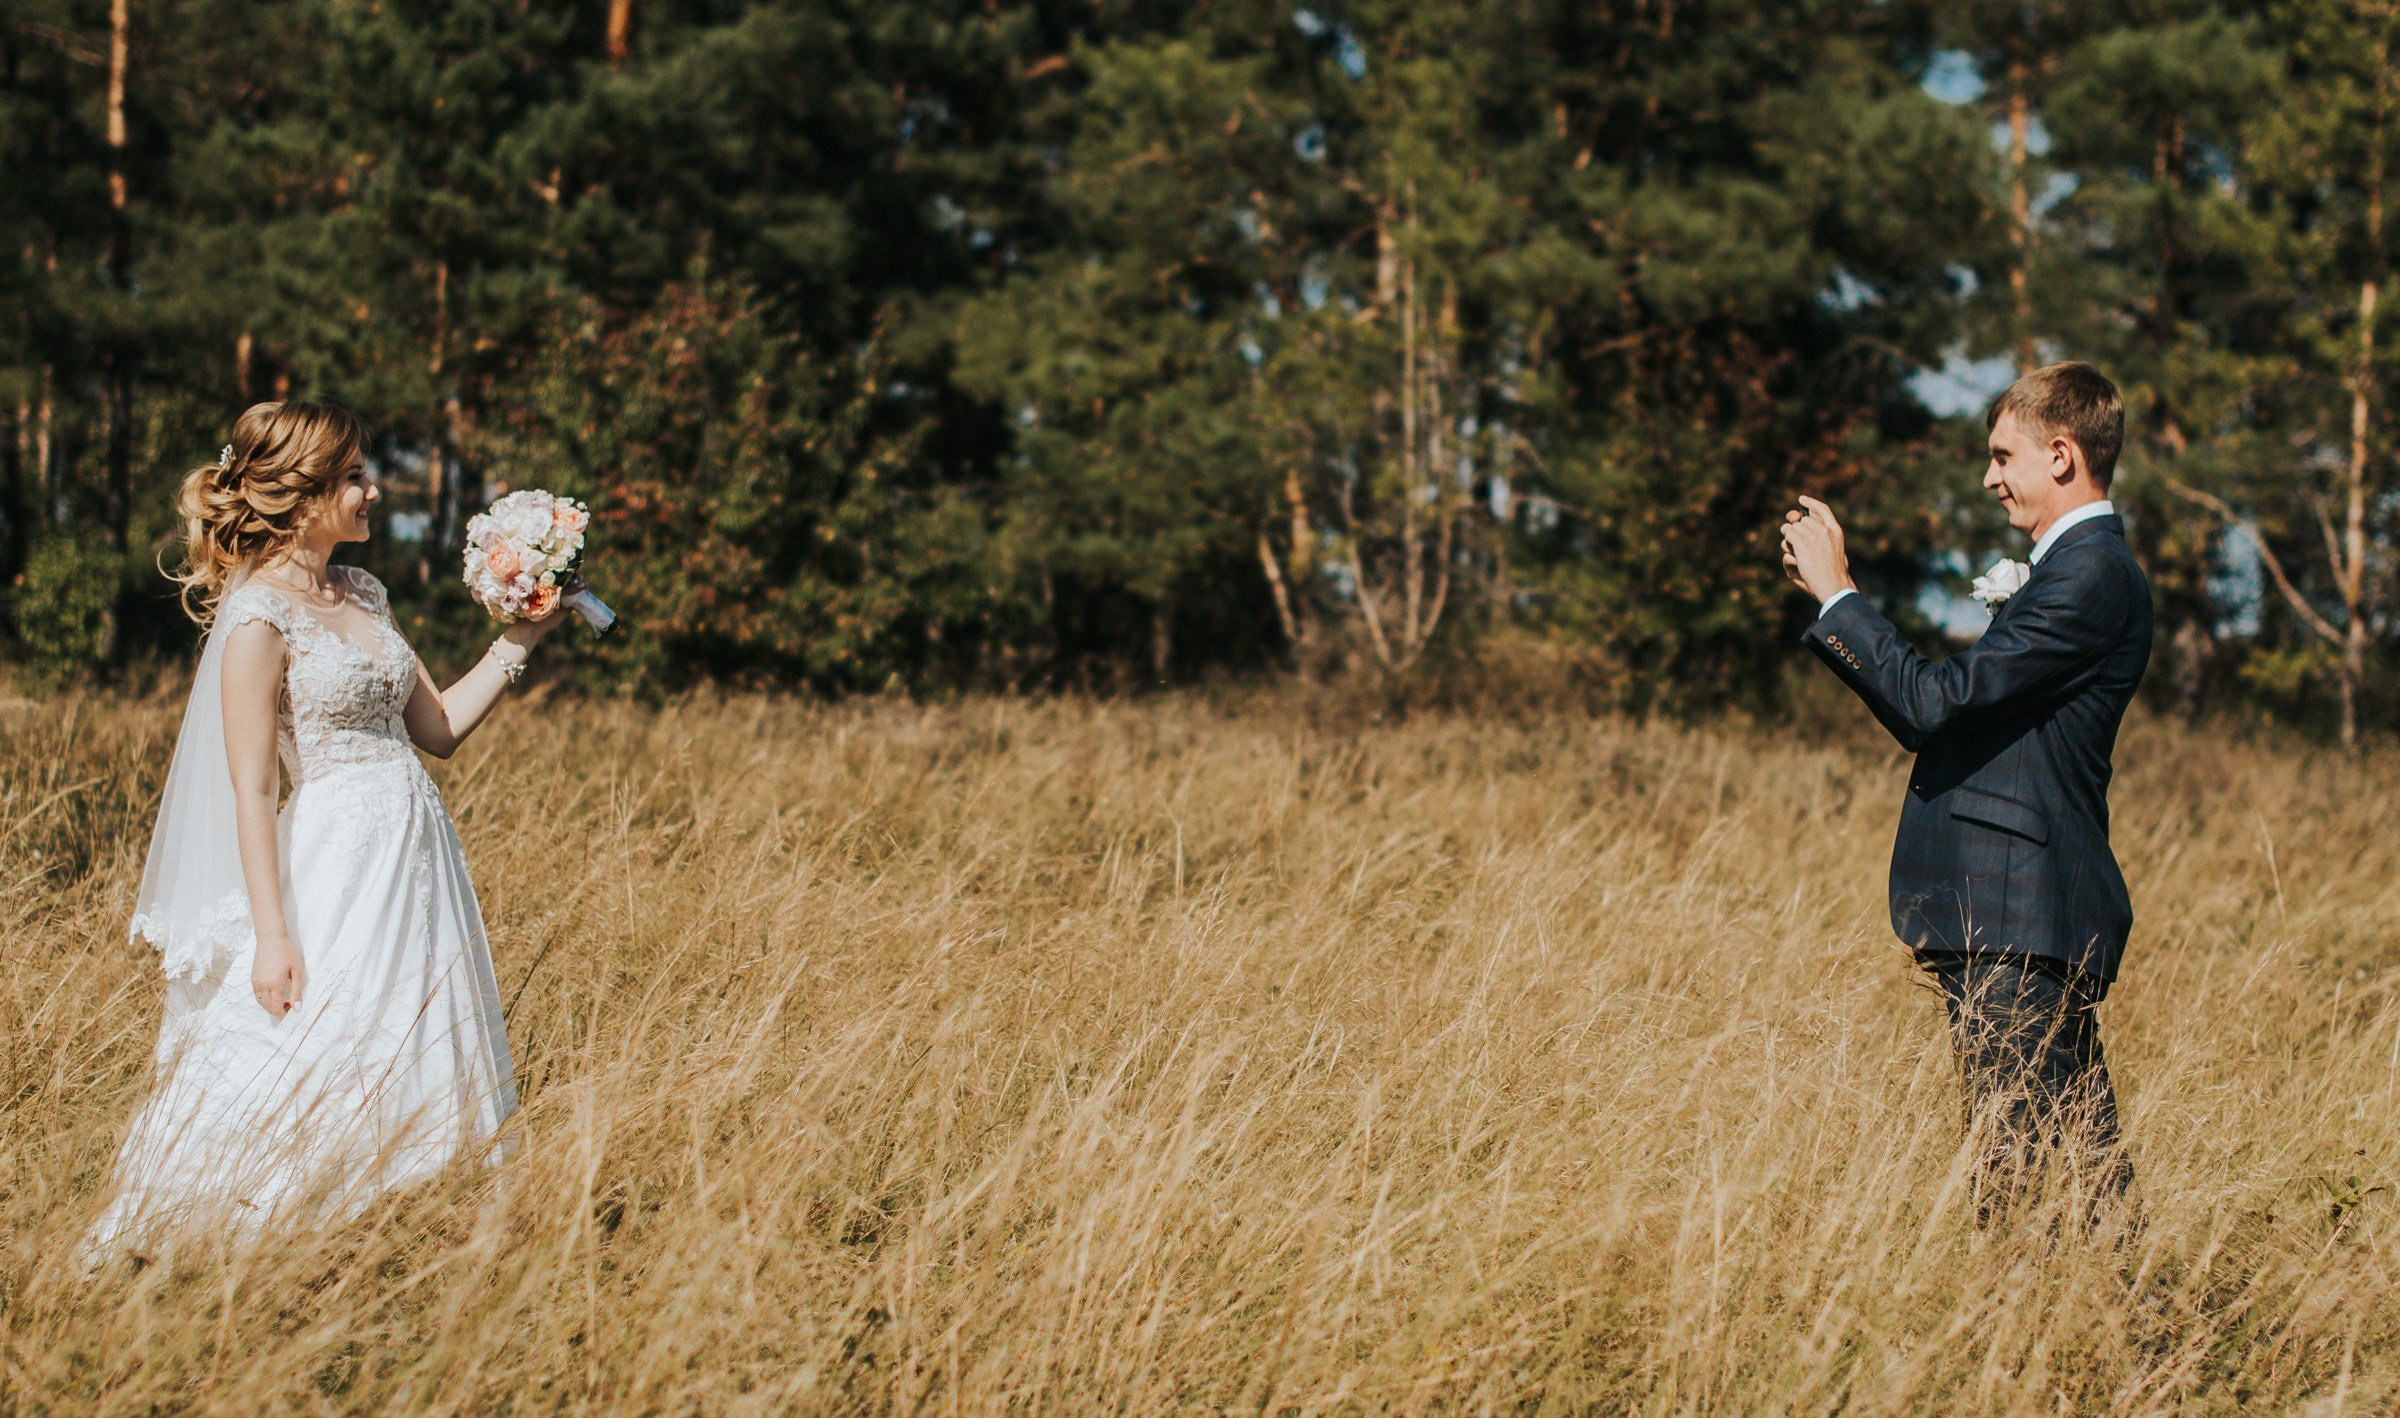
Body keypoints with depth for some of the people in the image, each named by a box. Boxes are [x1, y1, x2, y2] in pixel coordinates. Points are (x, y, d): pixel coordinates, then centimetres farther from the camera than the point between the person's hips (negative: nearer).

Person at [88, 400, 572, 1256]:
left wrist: (518, 640, 11)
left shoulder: (361, 596, 13)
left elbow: (439, 728, 19)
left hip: (417, 854, 8)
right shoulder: (259, 615, -11)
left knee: (412, 1091, 9)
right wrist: (270, 937, -17)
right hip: (337, 860, -8)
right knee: (315, 1081, -6)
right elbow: (250, 790, -13)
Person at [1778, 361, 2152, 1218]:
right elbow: (1934, 719, 19)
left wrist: (1837, 592, -12)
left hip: (2016, 930, -11)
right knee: (2083, 1157, 12)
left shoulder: (2090, 577, -13)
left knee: (2017, 1172, -8)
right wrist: (1831, 601, 13)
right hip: (2028, 918, 11)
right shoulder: (2079, 569, 20)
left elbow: (1938, 700, -20)